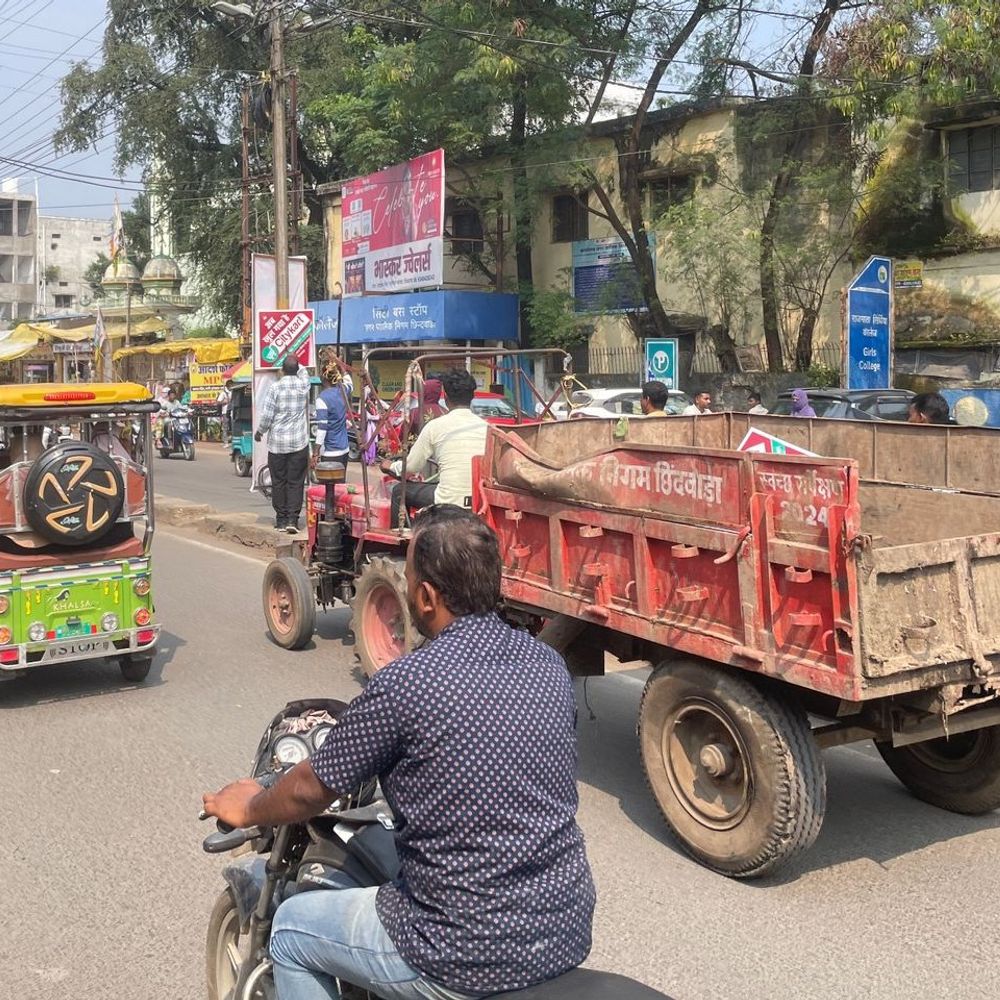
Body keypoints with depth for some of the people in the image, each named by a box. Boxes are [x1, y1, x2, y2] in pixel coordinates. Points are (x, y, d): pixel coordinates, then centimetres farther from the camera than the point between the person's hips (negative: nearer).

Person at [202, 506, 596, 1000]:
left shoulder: (405, 685, -20)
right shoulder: (549, 663, -1)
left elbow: (310, 792, -6)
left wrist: (248, 809, 16)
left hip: (473, 959, -7)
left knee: (291, 928, 17)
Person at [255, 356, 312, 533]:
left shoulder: (274, 387, -8)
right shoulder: (303, 385, -2)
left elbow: (266, 415, -8)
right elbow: (303, 372, 24)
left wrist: (259, 432, 8)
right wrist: (295, 364, 38)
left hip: (277, 442, -1)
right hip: (299, 442, 1)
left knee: (278, 482, 8)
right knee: (296, 482, 3)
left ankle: (281, 519, 13)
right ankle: (292, 519, -4)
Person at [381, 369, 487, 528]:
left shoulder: (436, 426, -5)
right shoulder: (485, 426, 4)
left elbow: (411, 466, 4)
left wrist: (391, 467, 27)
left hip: (450, 503, -5)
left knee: (400, 491, 18)